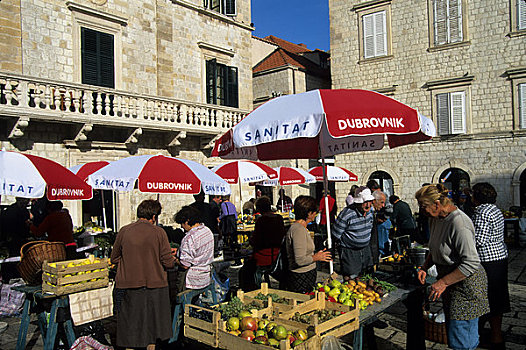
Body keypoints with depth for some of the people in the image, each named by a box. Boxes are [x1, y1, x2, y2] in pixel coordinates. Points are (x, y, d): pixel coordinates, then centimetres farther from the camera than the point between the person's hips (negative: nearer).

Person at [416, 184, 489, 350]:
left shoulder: (459, 223, -24)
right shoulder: (435, 219, 6)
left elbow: (471, 263, -26)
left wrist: (443, 283, -24)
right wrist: (425, 267, 4)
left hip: (465, 286, -9)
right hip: (450, 285, 9)